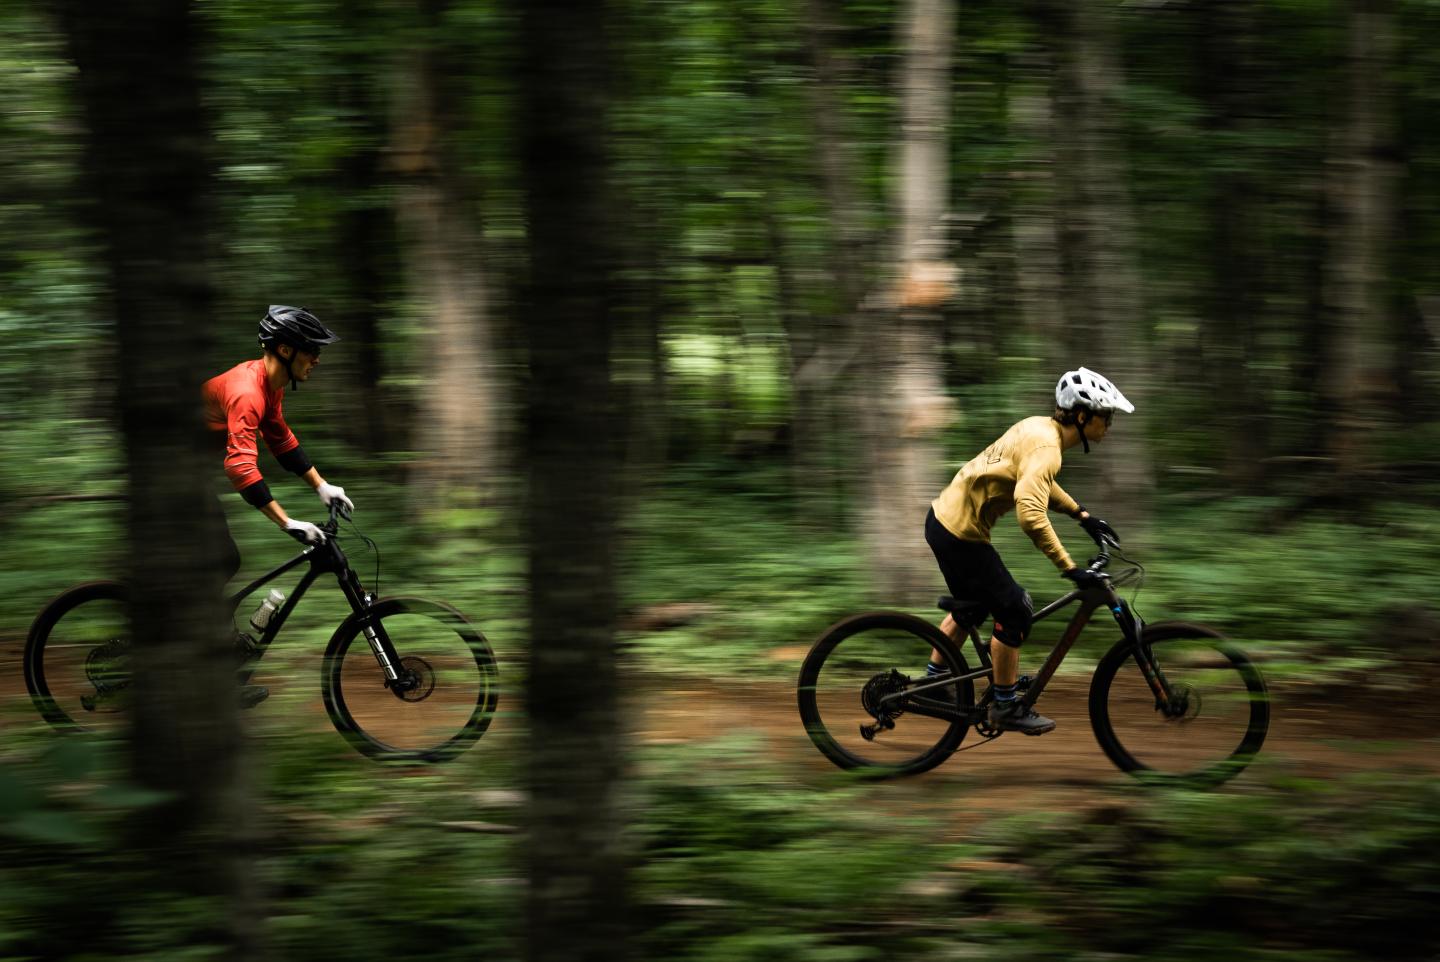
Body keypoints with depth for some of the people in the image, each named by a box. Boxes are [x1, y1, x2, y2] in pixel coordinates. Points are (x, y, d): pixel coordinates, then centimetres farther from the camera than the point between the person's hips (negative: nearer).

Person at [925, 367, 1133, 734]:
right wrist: (1071, 569, -35)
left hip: (945, 516, 10)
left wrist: (1083, 516, 24)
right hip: (960, 532, -10)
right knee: (1013, 611, -3)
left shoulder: (1040, 427, 7)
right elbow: (1030, 513, -37)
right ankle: (1005, 707, 8)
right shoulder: (1045, 448, -23)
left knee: (974, 605, 26)